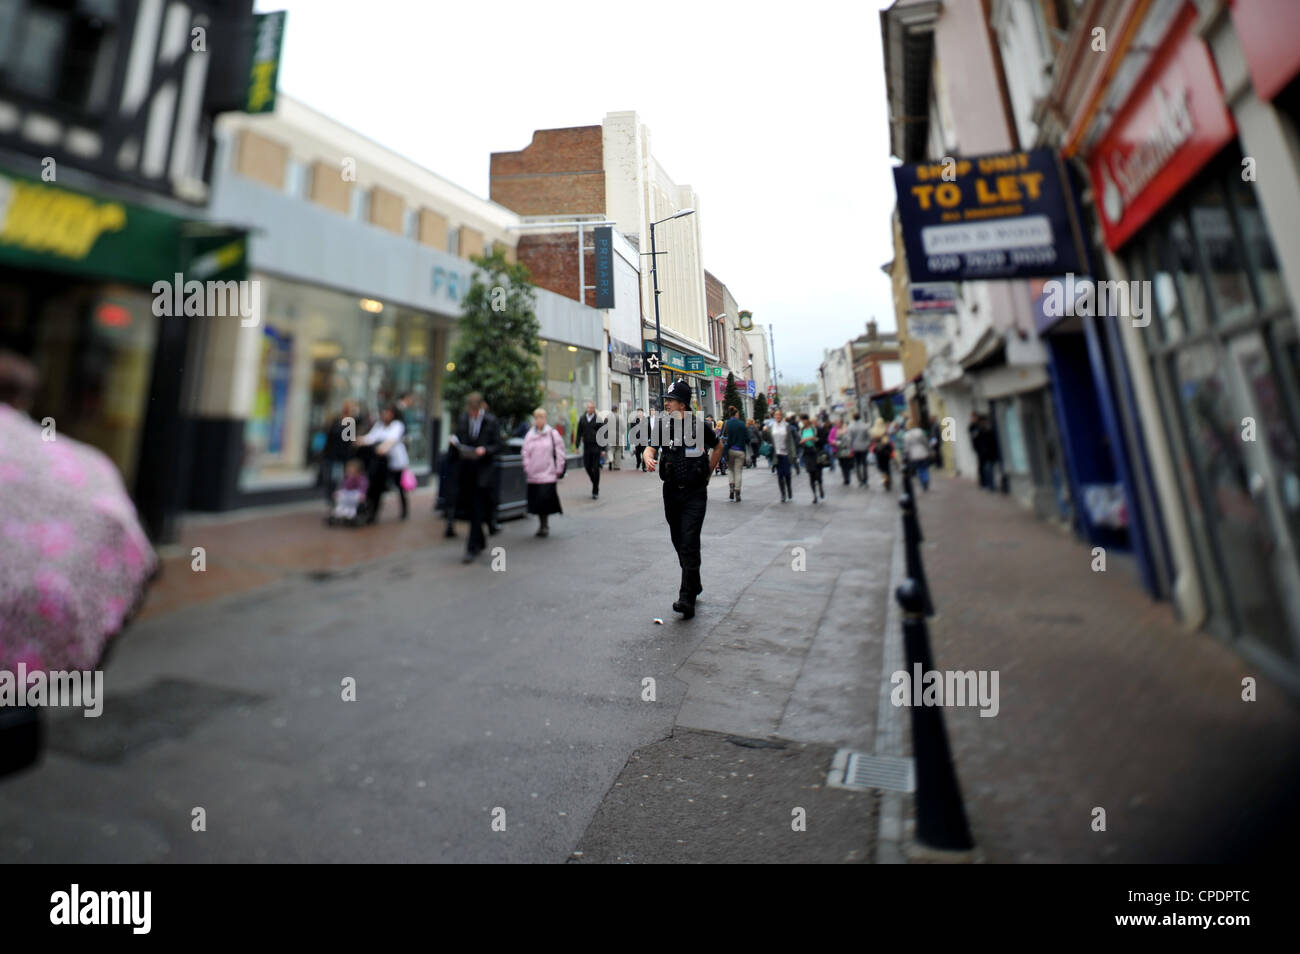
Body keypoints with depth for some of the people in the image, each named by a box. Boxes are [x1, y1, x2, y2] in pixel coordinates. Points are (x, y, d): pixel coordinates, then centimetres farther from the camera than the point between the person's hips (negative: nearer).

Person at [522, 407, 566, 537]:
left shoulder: (553, 433, 0)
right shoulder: (530, 435, 9)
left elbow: (560, 452, 0)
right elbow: (526, 453, 12)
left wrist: (559, 469, -2)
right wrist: (526, 468, 5)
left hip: (548, 474, -4)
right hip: (533, 474, 4)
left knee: (545, 498, -11)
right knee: (536, 500, 7)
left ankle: (545, 524, 4)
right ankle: (542, 524, 21)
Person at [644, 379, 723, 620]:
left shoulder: (699, 426, -7)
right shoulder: (663, 425, 2)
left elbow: (718, 447, 10)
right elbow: (651, 448, -4)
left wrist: (707, 473, 6)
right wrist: (649, 460, -27)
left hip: (695, 493, -4)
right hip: (671, 492, 5)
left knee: (689, 543, -11)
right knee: (678, 542, 13)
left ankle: (687, 598, -8)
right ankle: (695, 584, 33)